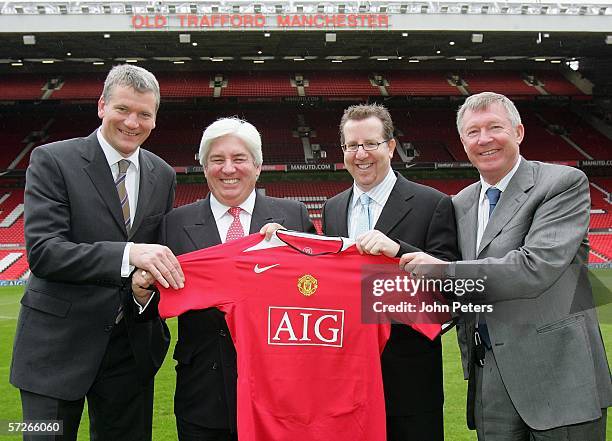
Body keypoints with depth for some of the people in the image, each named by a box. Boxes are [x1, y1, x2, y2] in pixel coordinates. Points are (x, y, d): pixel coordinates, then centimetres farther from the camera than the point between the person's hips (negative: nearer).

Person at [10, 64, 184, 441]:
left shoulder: (163, 176, 6)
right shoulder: (52, 160, -8)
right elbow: (42, 251, -19)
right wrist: (128, 253, -32)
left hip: (132, 346, 4)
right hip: (59, 345, -4)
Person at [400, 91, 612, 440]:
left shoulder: (564, 183, -7)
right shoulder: (461, 204, 12)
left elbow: (537, 267, -21)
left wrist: (444, 271, -18)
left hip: (557, 373, -5)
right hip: (489, 377, 5)